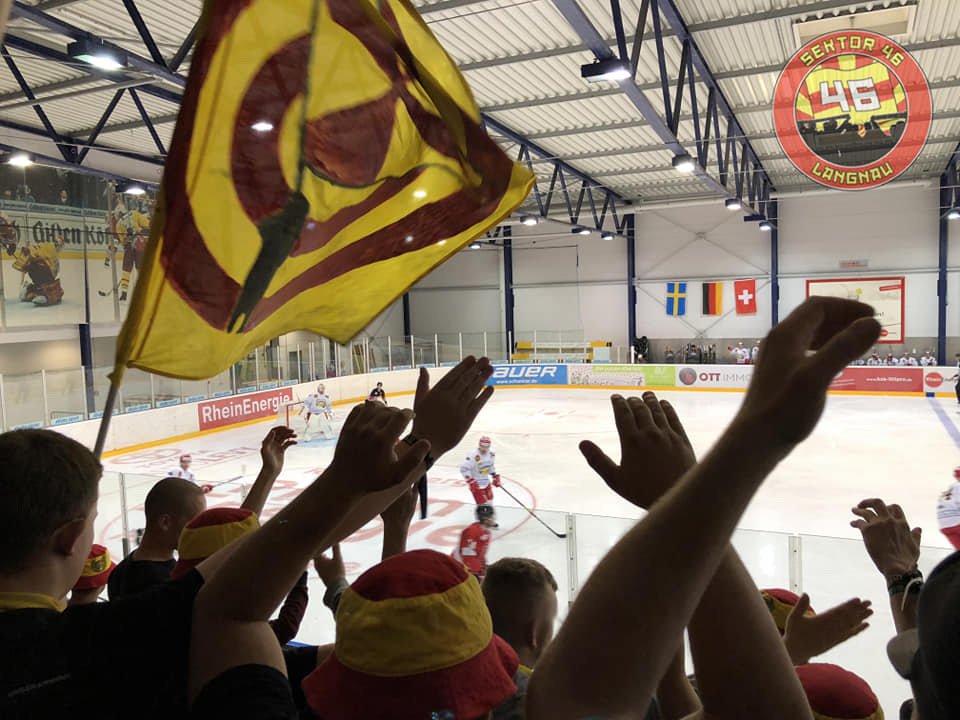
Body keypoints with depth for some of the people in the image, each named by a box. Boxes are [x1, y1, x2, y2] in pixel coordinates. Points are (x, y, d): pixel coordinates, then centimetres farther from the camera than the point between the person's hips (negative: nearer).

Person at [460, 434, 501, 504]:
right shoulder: (474, 456, -26)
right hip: (476, 484, -7)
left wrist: (495, 476, 13)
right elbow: (464, 468, -25)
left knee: (489, 502, 18)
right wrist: (471, 482, -26)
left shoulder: (491, 454, -3)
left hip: (486, 482, 7)